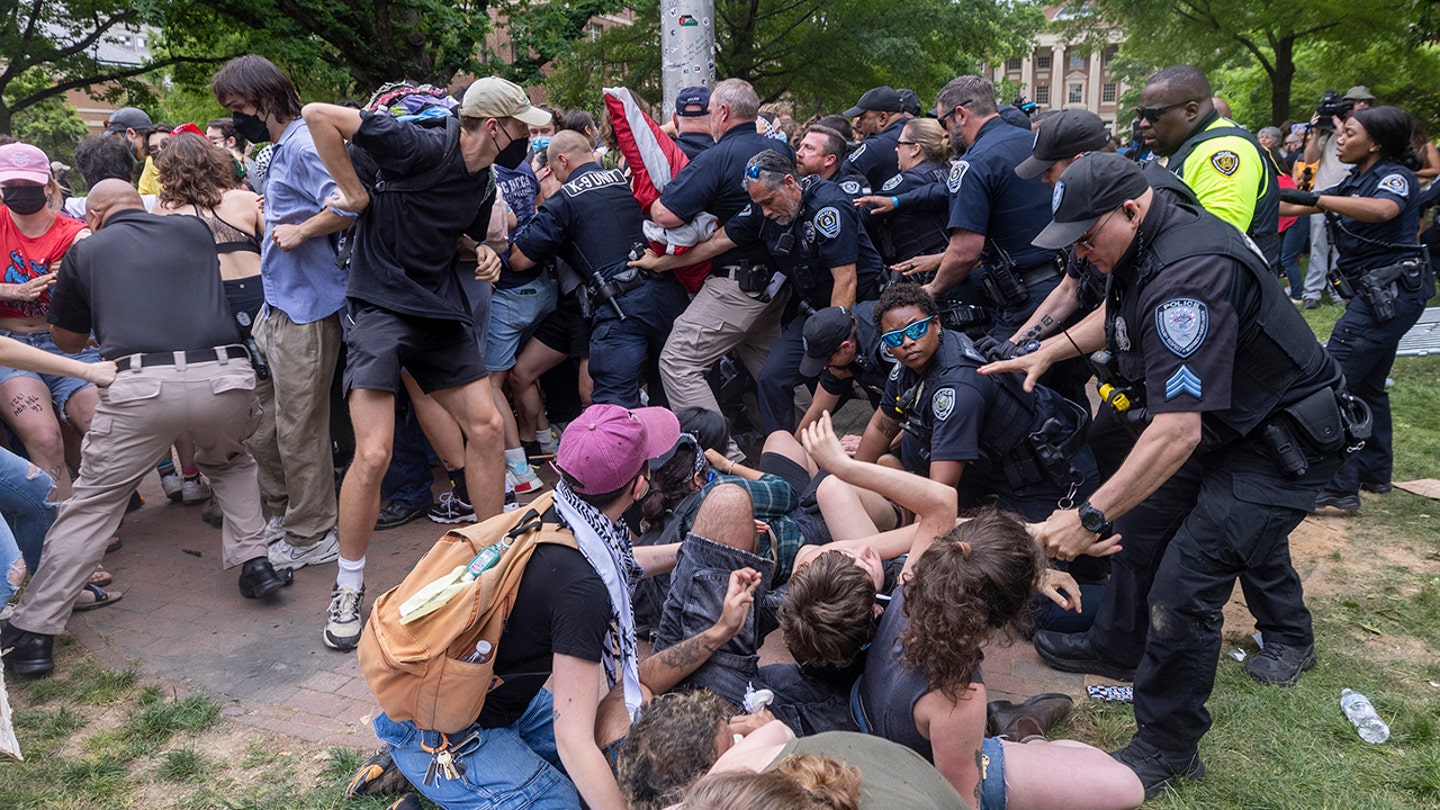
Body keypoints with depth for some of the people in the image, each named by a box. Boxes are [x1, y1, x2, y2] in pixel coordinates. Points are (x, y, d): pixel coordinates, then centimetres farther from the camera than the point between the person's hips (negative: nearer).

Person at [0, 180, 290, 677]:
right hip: (225, 374, 2)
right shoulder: (194, 231, 22)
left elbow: (67, 339, 27)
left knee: (91, 505, 11)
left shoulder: (87, 251, 17)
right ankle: (255, 562, 22)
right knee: (231, 463, 33)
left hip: (141, 385, -2)